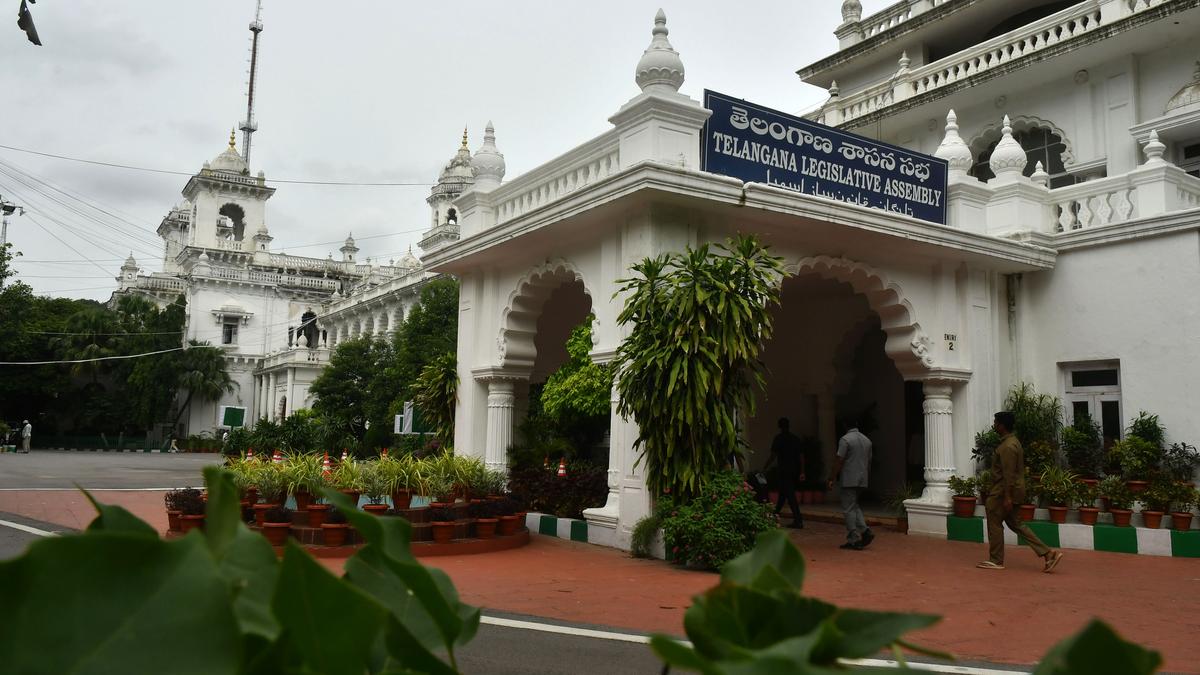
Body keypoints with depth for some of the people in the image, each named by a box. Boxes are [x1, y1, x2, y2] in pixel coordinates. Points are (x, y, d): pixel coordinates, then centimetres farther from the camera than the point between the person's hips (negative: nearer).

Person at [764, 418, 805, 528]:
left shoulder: (779, 438, -6)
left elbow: (773, 456, -8)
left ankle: (798, 520, -13)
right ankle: (775, 515, 28)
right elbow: (801, 456, 7)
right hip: (794, 470, 6)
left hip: (784, 470, -6)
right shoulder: (796, 438, 9)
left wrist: (764, 468, 2)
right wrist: (802, 472, 9)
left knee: (790, 495, -7)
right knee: (782, 494, 18)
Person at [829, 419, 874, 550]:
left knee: (849, 509, -1)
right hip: (862, 480, 7)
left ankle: (853, 541, -1)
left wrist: (831, 479, -9)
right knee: (855, 506, 20)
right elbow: (869, 462, 15)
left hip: (849, 480, -7)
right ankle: (865, 531, 3)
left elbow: (839, 461, -14)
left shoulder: (845, 439, -12)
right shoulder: (867, 440, 11)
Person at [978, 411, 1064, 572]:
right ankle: (1047, 553, 8)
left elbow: (1009, 473, -23)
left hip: (1004, 491, -10)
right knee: (1015, 523, 12)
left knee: (994, 523, 1)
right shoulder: (1013, 442, 14)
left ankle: (996, 561, 10)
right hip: (1009, 491, 10)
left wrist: (1007, 497, -24)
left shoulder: (1007, 446, -19)